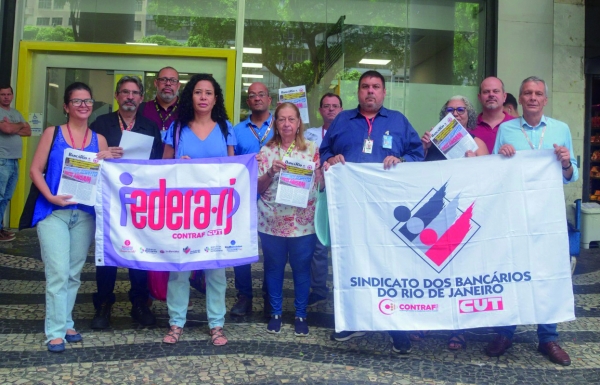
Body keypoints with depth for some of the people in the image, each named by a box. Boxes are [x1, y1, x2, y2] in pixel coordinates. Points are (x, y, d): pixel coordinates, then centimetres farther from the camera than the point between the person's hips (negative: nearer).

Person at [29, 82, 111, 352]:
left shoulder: (99, 140, 8)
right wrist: (51, 197, -16)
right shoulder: (52, 133, 2)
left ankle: (66, 323, 24)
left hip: (85, 214, 3)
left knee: (74, 273, 10)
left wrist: (106, 161, -11)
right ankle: (55, 331, 2)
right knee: (58, 272, -7)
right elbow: (35, 170, -2)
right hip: (53, 212, -3)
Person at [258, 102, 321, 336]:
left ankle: (301, 315, 22)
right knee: (274, 268, 10)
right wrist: (271, 172, -15)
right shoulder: (266, 151, 4)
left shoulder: (312, 149, 3)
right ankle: (275, 313, 25)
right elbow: (258, 188, 2)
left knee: (301, 268, 6)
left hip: (303, 222, -1)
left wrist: (316, 171, -16)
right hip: (271, 221, 1)